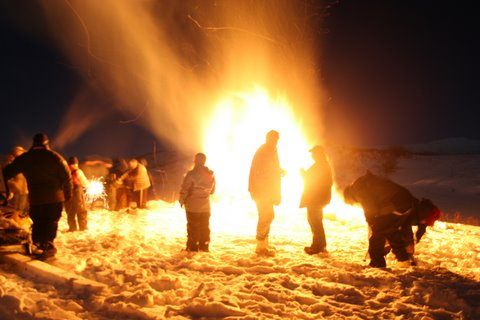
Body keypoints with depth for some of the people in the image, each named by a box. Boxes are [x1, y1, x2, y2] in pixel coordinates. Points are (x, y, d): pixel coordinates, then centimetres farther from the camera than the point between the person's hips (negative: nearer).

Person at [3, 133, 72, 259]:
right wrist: (68, 193, 6)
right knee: (51, 221, 3)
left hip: (35, 198, 2)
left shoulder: (24, 158, 5)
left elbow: (8, 172, 11)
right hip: (54, 197, -2)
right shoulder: (54, 156, -2)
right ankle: (47, 245, -8)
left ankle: (37, 244, 13)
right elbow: (66, 176, -4)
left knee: (37, 222, 15)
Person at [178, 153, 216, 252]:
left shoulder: (191, 174, -18)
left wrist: (181, 200, 0)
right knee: (204, 227, 14)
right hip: (205, 206, 5)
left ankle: (193, 247, 7)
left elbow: (184, 189, -15)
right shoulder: (211, 174, 1)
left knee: (193, 226, 5)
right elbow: (212, 190, 11)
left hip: (192, 206, -5)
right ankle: (204, 246, 19)